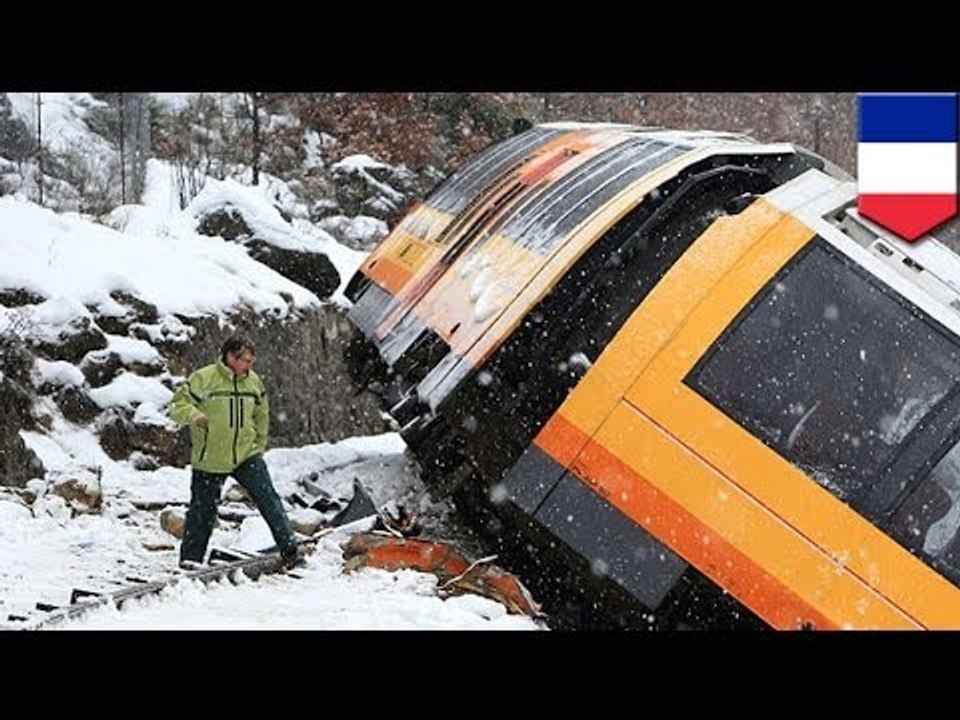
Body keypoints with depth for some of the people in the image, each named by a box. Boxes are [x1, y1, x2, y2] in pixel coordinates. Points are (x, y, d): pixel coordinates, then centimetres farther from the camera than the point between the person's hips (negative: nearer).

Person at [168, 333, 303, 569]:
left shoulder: (254, 382, 5)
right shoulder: (204, 379, -11)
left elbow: (261, 416, 19)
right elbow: (178, 404, -8)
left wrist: (259, 445, 18)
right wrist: (193, 414, -27)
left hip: (247, 456, 3)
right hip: (209, 459, -3)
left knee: (269, 500, -6)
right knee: (203, 509, 6)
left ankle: (290, 551, -3)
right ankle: (190, 558, 22)